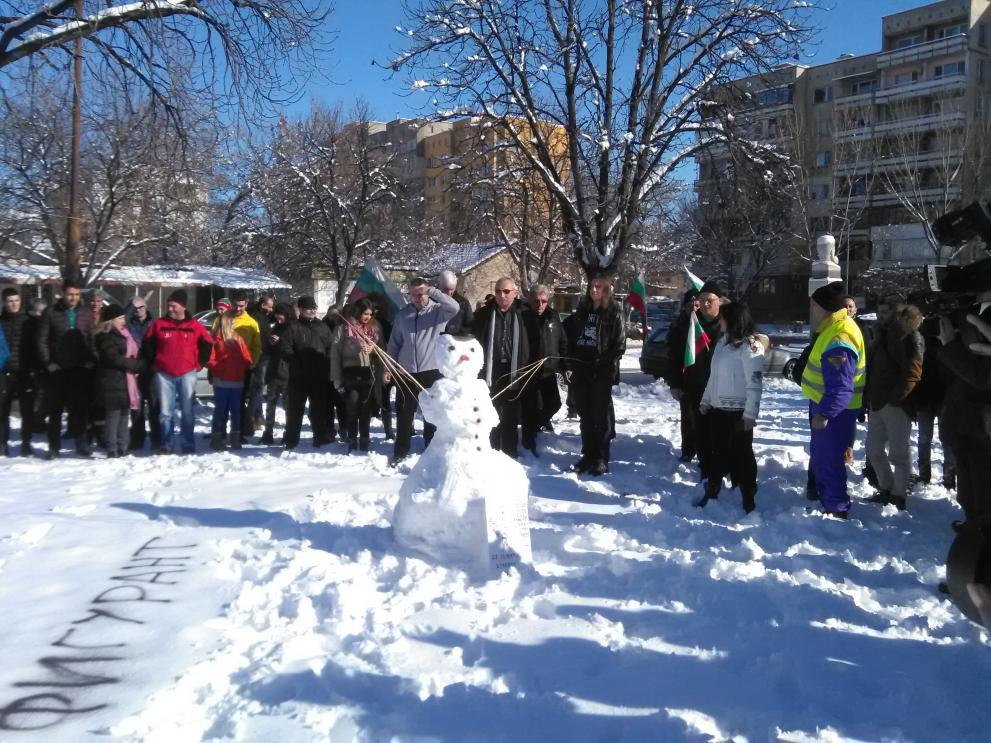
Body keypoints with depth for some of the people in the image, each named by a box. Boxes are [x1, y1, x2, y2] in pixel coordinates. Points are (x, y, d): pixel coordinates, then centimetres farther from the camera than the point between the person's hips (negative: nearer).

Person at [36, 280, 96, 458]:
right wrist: (47, 363, -7)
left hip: (81, 369, 1)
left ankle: (80, 442, 16)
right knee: (56, 409, 6)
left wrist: (91, 360, -4)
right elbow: (42, 340, -1)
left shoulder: (87, 313, 5)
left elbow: (94, 338, 6)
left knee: (80, 407, 5)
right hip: (57, 370, -1)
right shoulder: (50, 313, 0)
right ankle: (54, 446, 13)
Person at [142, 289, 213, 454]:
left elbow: (207, 345, 9)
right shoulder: (158, 324, 3)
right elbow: (147, 345, 11)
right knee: (165, 412, 3)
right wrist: (152, 364, 6)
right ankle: (167, 444, 10)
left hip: (187, 374, -1)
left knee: (187, 411, 2)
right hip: (164, 374, 1)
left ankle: (188, 444, 9)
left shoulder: (195, 326, 0)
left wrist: (199, 364, 4)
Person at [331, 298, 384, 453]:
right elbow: (335, 354, -3)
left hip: (369, 374, 3)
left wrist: (382, 373, -5)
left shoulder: (375, 328, 6)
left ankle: (364, 441, 20)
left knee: (366, 410, 9)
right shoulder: (344, 328, -4)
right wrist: (337, 379, -6)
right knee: (352, 409, 1)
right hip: (351, 374, -3)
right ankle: (352, 441, 12)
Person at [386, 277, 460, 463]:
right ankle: (401, 451, 19)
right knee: (404, 414, 8)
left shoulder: (437, 310, -4)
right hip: (406, 371, 3)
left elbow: (454, 307, -26)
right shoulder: (402, 315, 6)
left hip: (432, 370, -2)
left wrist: (431, 291, -26)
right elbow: (394, 343, 11)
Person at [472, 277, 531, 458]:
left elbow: (527, 346, 1)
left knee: (510, 419, 12)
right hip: (490, 373, 0)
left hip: (513, 373, 0)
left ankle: (510, 455, 23)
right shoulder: (484, 314, -1)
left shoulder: (522, 314, -1)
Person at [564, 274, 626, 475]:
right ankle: (588, 454, 18)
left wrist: (604, 363, -16)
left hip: (602, 373, -5)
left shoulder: (614, 313, -2)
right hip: (581, 371, 5)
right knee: (585, 415, 9)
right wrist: (570, 362, 5)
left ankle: (601, 458, 5)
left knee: (601, 415, 0)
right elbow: (571, 338, 16)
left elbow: (620, 345, -6)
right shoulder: (582, 310, 13)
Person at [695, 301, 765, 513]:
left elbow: (755, 382, -18)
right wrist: (706, 400, 17)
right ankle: (711, 493, 28)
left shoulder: (749, 346, -14)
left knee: (741, 454, 0)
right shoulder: (722, 342, 12)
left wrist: (750, 412, -21)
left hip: (737, 411, -8)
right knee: (716, 452, 16)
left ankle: (748, 500, 10)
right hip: (717, 408, 8)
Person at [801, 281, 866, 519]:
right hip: (824, 405, 11)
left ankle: (837, 509, 11)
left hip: (834, 411, -11)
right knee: (819, 454, 21)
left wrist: (825, 413, -38)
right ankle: (826, 499, 35)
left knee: (828, 459, -1)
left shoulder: (838, 340, -28)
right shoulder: (833, 328, 6)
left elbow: (840, 387, -33)